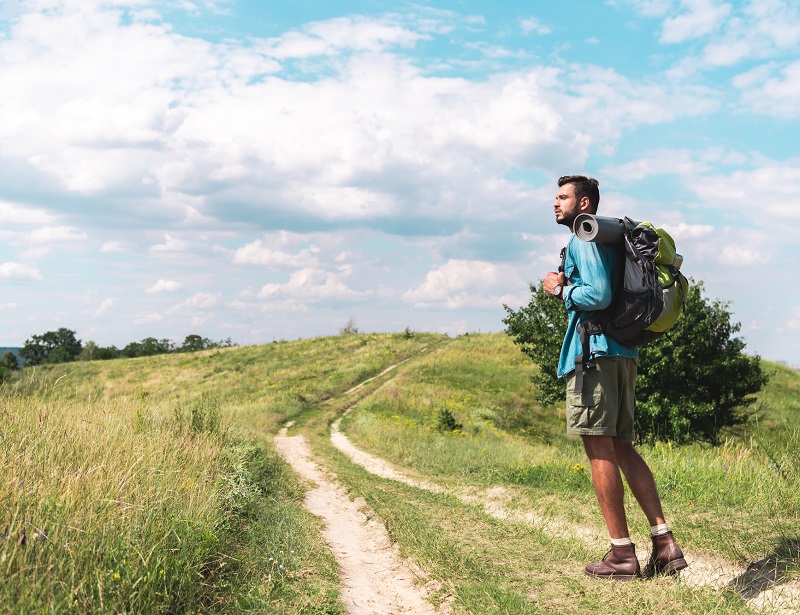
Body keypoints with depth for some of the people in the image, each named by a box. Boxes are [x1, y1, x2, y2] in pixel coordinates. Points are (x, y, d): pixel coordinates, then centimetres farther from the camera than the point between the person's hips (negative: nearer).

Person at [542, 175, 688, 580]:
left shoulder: (583, 240, -7)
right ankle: (665, 543, 7)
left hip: (594, 351, -10)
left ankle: (622, 553, -4)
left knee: (599, 448, -6)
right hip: (623, 352, 10)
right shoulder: (610, 239, 23)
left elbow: (599, 295, -20)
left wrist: (560, 290, -2)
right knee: (621, 447, 10)